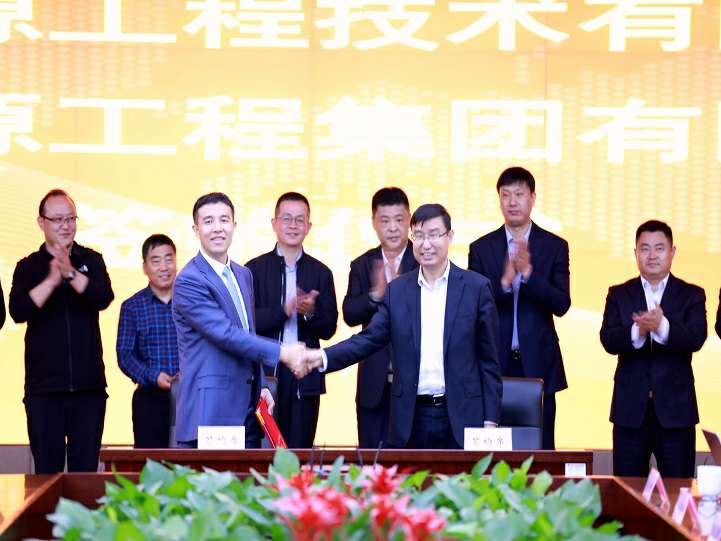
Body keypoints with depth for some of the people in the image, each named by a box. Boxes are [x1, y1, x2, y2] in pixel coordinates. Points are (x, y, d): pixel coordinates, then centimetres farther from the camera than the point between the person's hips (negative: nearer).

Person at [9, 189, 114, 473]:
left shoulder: (91, 261, 8)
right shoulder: (28, 267, 5)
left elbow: (103, 299, -9)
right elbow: (18, 311, -10)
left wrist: (71, 273, -23)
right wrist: (52, 280, -20)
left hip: (88, 384, 1)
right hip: (44, 386, -1)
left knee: (86, 469, 2)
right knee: (47, 471, 2)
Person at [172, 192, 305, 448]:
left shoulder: (244, 275, 17)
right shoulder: (188, 281, -11)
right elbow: (226, 334, -18)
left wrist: (260, 387, 16)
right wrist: (281, 353, -17)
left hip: (247, 409, 8)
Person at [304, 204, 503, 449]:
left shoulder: (476, 287, 1)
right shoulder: (397, 290, 8)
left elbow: (488, 360, 2)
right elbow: (370, 338, 1)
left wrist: (490, 420, -2)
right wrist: (323, 357, -16)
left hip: (461, 417, -2)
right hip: (412, 419, 2)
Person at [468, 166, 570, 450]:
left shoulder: (555, 246, 4)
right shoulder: (481, 248, 5)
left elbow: (561, 304, -5)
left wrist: (528, 273, -20)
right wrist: (503, 282, -20)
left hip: (538, 363, 0)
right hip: (494, 363, 0)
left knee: (540, 448, 1)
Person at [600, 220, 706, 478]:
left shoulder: (691, 295, 5)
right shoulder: (619, 295, 8)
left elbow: (696, 338, -13)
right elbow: (608, 340, -7)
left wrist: (662, 326, -32)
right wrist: (637, 331, -29)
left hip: (675, 409, -1)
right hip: (630, 408, 1)